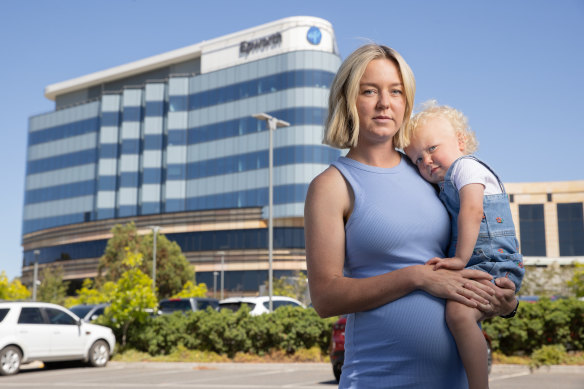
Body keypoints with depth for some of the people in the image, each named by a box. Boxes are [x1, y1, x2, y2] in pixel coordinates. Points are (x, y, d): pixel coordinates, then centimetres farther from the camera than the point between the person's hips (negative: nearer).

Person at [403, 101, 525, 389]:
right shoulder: (446, 187, 27)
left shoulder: (465, 165, -2)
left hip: (493, 262, -11)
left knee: (458, 312, -32)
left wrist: (461, 258, -23)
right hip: (473, 267, 11)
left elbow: (472, 211, -18)